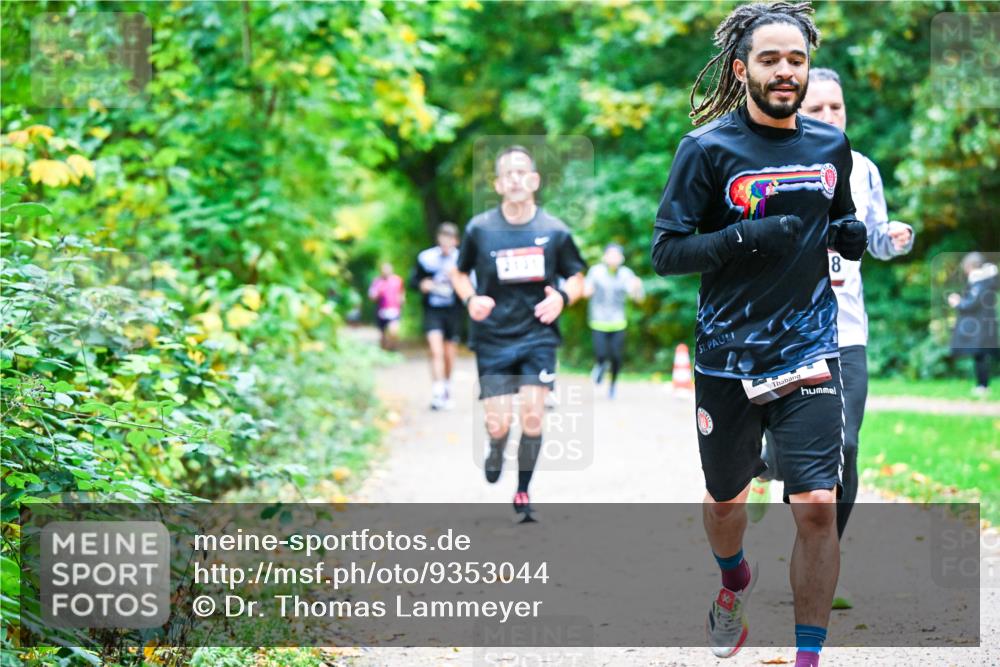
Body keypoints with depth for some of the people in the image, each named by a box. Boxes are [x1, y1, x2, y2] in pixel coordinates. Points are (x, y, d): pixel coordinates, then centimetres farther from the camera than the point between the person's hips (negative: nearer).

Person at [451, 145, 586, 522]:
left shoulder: (554, 231, 0)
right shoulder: (479, 229, -1)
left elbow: (577, 279, 11)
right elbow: (459, 274, 14)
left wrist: (563, 298, -11)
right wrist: (470, 299, -7)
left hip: (538, 337, 0)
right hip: (493, 339, 0)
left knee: (532, 416, -10)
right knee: (499, 425, -6)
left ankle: (523, 494, 8)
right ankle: (495, 450, 32)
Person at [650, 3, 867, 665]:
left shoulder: (831, 145, 6)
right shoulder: (708, 148, -8)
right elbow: (666, 250, -10)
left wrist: (853, 234, 0)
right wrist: (747, 237, -24)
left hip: (809, 352, 1)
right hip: (728, 356, -1)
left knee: (818, 506, -12)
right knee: (725, 499, 17)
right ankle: (736, 581, 51)